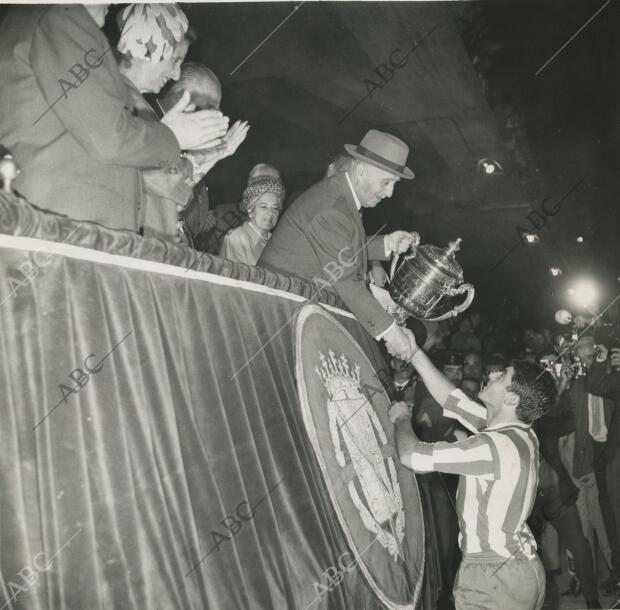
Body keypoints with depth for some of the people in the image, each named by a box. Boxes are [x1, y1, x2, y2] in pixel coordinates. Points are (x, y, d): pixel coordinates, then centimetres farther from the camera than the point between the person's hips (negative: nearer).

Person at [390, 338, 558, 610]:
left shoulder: (496, 445, -25)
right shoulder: (518, 432, 1)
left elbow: (412, 455, -23)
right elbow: (451, 398, 7)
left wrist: (401, 418, -3)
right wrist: (413, 351, 8)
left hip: (494, 577, -8)